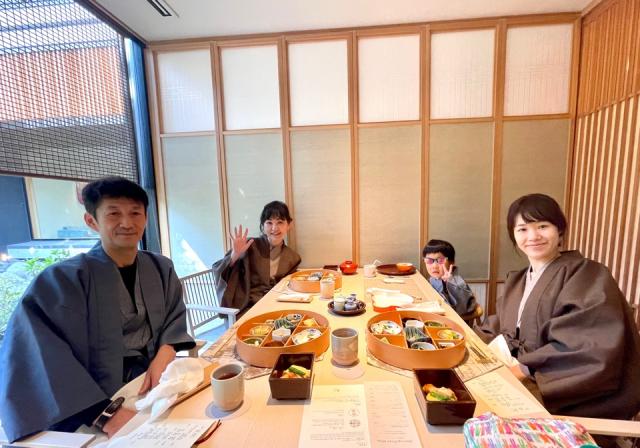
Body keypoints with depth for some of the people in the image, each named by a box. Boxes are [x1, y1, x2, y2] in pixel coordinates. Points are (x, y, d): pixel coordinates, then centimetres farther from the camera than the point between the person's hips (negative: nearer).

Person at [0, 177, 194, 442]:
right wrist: (106, 415, -28)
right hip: (100, 399, -2)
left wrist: (164, 356, -13)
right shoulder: (63, 279, -10)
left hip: (156, 381, 3)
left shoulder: (160, 268, 3)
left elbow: (175, 319, 7)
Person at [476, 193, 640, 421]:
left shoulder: (589, 276, -9)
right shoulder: (516, 281, 11)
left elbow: (592, 348, -20)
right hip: (518, 374, 6)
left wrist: (527, 368, -25)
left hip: (572, 395, -5)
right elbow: (502, 330, 8)